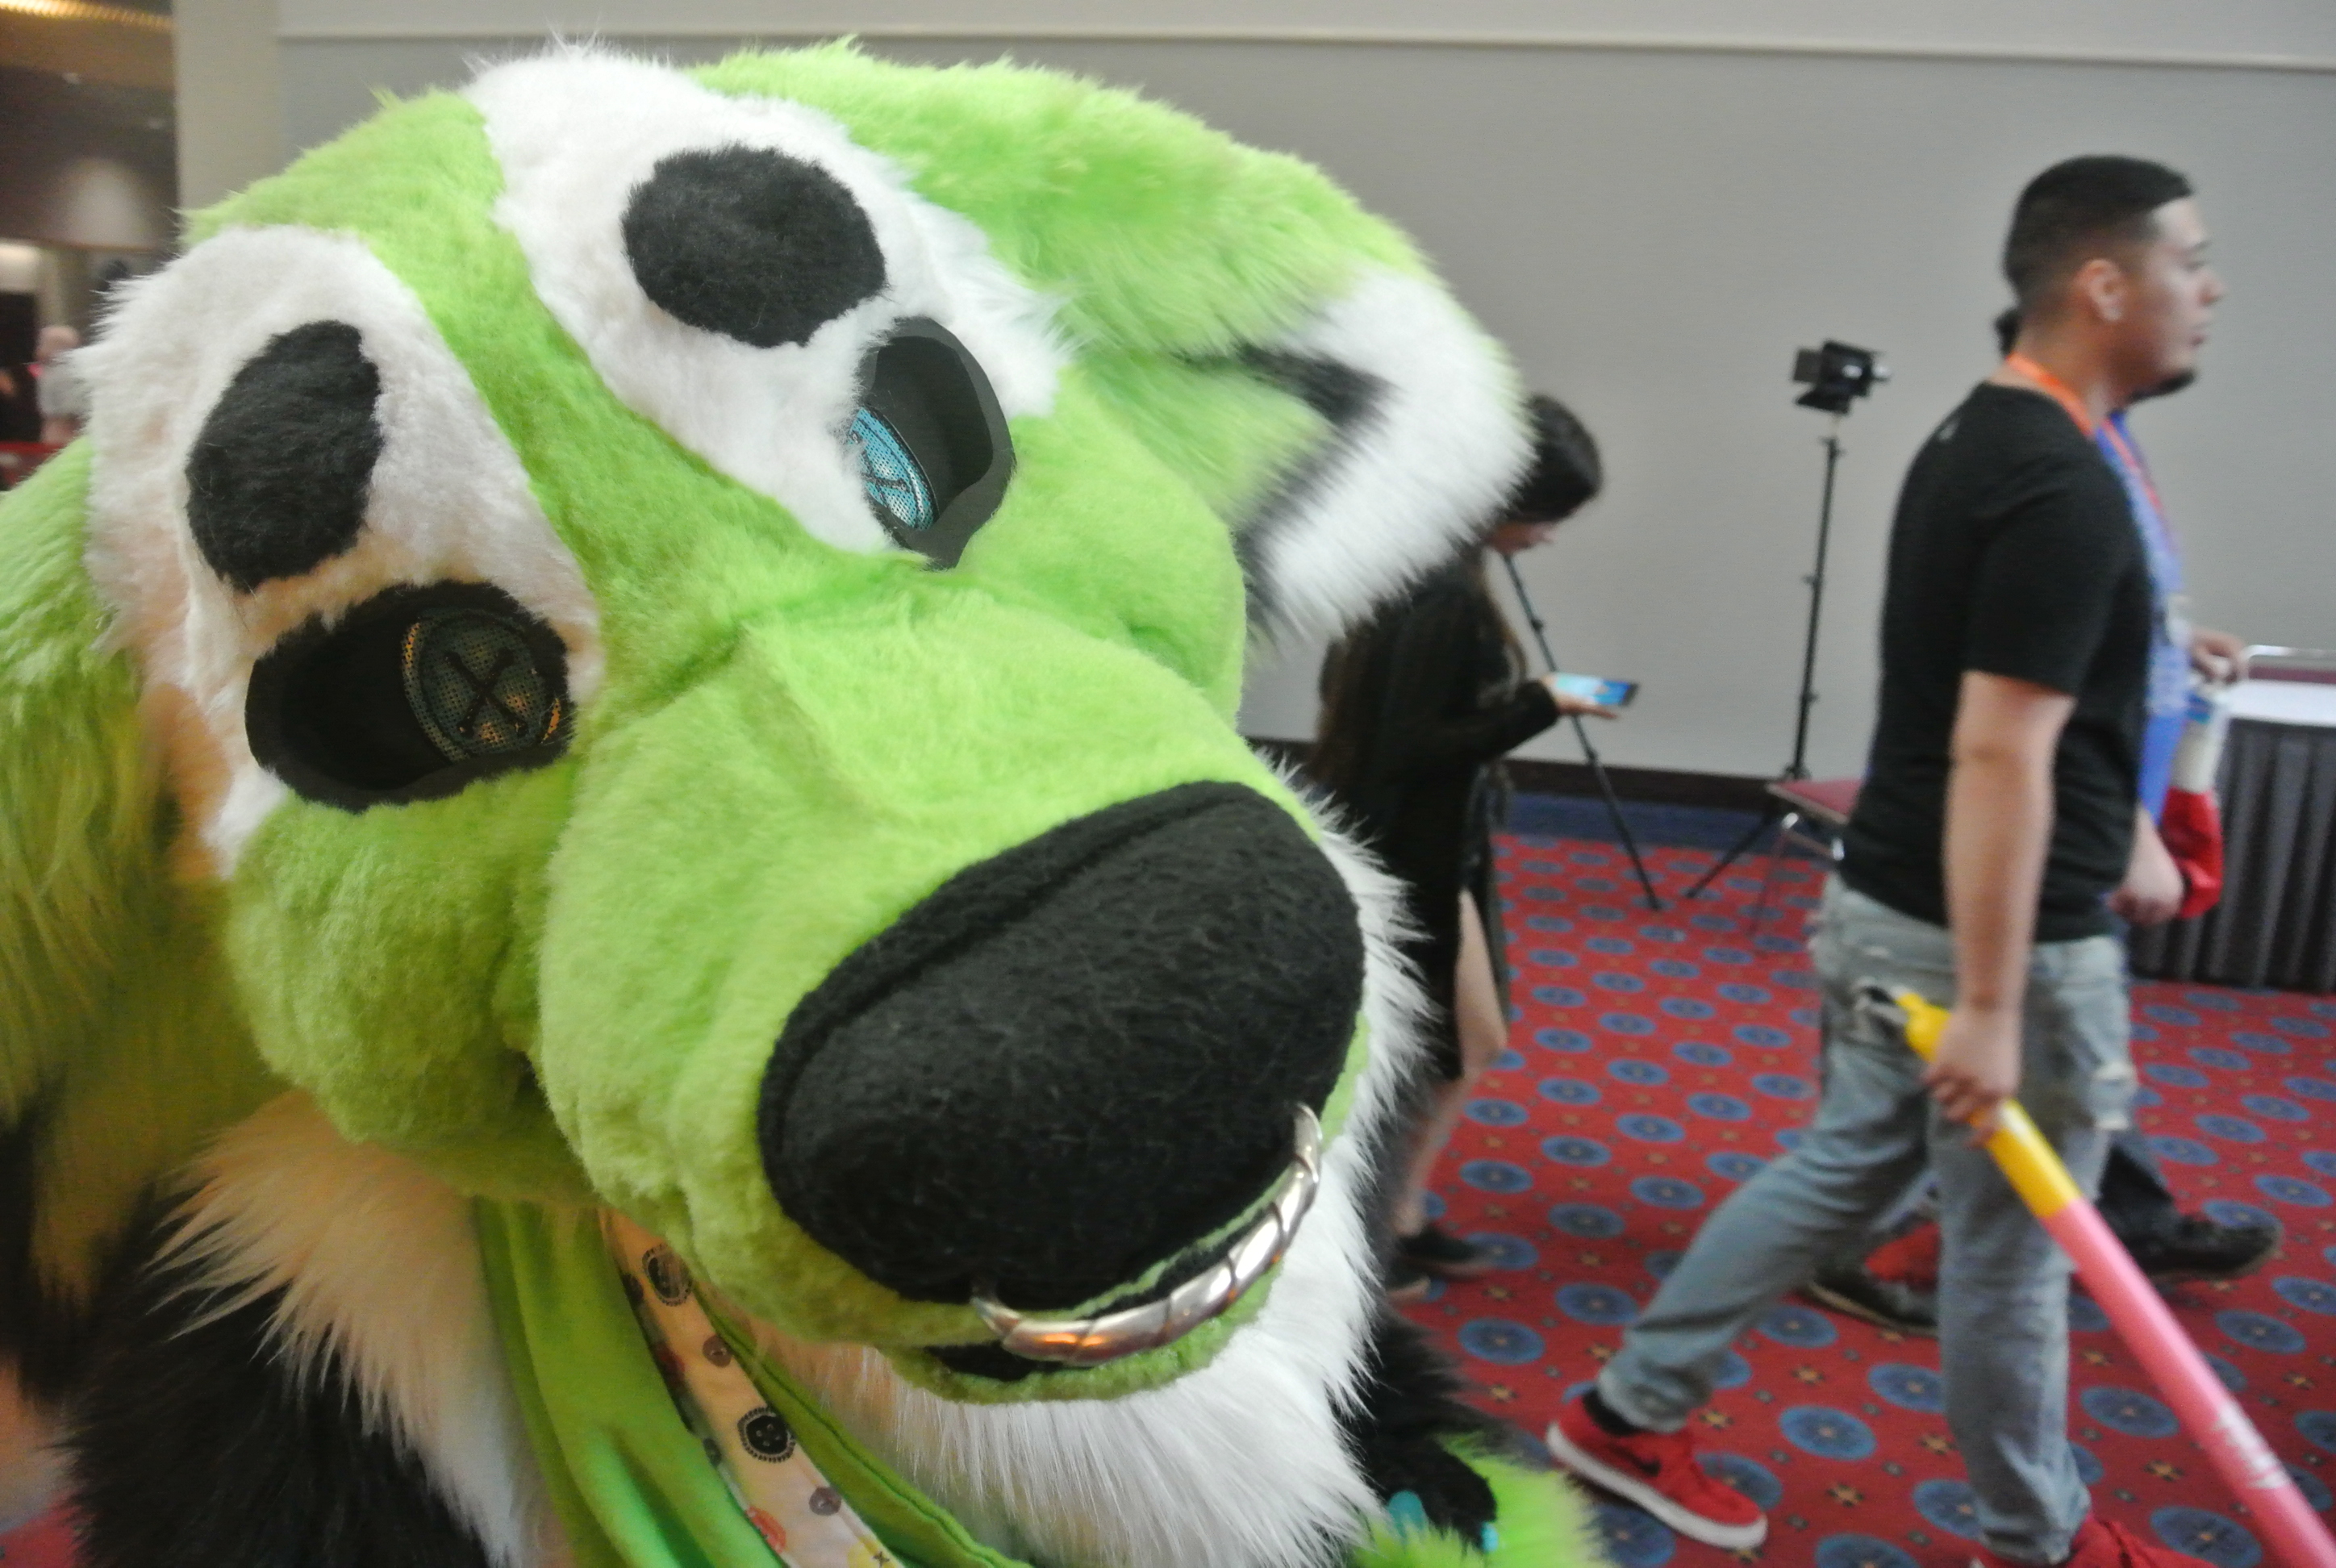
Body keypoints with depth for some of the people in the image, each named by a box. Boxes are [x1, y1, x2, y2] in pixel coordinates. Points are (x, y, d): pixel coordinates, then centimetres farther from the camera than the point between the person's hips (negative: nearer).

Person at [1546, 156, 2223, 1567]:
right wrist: (1991, 1009, -24)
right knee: (2011, 1249, 10)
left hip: (1890, 904, 9)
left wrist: (2127, 839, 26)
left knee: (1842, 1171, 20)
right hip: (2000, 936, -9)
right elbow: (1995, 761, -27)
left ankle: (1630, 1412, 28)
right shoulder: (2064, 490, -22)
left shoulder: (1978, 440, 9)